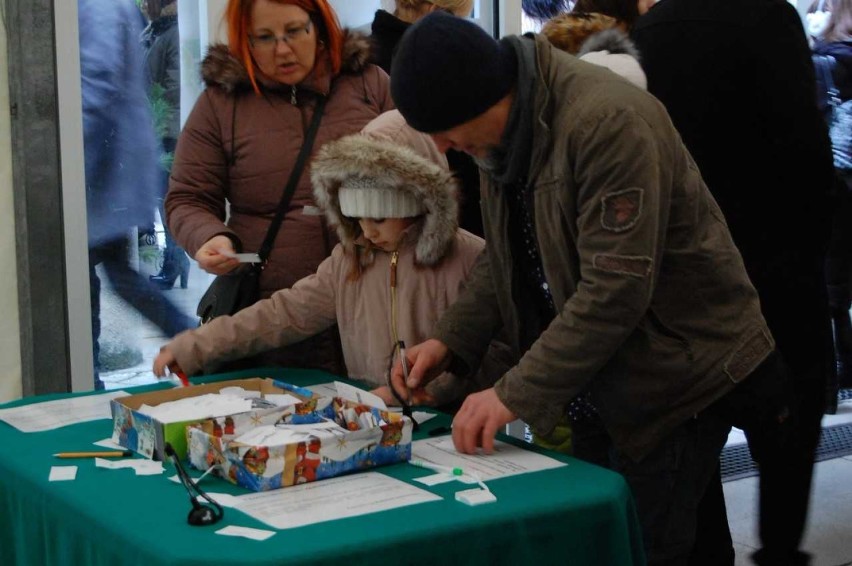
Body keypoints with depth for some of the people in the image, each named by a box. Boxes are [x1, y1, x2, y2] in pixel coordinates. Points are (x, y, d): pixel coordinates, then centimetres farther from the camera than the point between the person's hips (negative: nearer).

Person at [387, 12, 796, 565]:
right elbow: (506, 258, 12)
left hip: (677, 377, -9)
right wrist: (450, 341, -3)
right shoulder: (503, 132, 2)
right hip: (600, 387, 9)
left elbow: (616, 288, -29)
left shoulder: (607, 121, -26)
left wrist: (517, 395, -28)